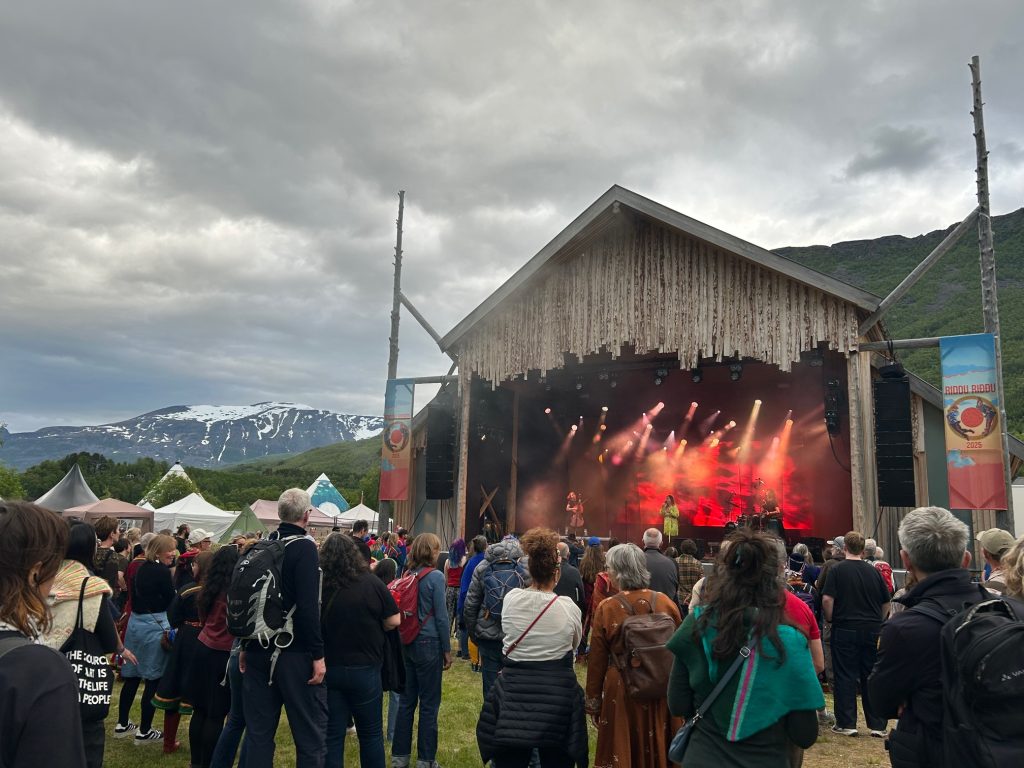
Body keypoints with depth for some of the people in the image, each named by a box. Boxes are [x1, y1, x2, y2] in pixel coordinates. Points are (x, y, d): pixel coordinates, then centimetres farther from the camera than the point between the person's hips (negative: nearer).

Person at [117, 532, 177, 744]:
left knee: (132, 675, 16)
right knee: (154, 678, 0)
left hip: (135, 622, 8)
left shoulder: (141, 568, 9)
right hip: (155, 625, -8)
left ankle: (122, 724, 25)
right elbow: (172, 601, -11)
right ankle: (144, 731, 6)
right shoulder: (162, 571, -15)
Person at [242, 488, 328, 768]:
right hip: (294, 652, -7)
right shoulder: (304, 547, -14)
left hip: (258, 651, 7)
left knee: (258, 731, 14)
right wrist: (318, 655, -15)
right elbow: (308, 606, -20)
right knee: (310, 731, 3)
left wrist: (246, 645, 20)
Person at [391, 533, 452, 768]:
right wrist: (447, 650, -3)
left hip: (407, 643, 6)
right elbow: (441, 617, -12)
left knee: (406, 701, 14)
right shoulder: (435, 577, -13)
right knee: (429, 704, 4)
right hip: (429, 644, -6)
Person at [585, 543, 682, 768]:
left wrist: (593, 702, 5)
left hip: (622, 691, -2)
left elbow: (597, 660, -7)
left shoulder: (606, 609, -15)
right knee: (659, 749, 21)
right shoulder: (666, 602, -7)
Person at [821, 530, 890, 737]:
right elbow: (887, 602, 10)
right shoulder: (873, 571, 4)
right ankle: (878, 725, 15)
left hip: (845, 629, -3)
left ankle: (846, 723, 7)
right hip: (872, 631, 3)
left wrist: (830, 619, 1)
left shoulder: (837, 570, -7)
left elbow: (827, 599, -15)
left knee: (845, 677, 3)